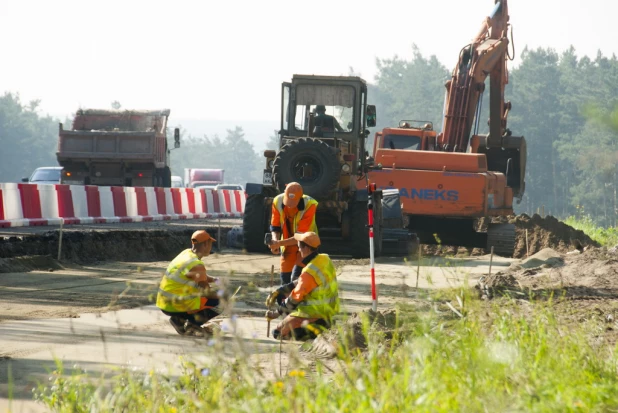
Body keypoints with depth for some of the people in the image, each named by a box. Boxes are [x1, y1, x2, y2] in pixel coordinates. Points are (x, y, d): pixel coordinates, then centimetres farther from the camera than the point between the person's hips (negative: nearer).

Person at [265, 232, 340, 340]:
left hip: (312, 315, -9)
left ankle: (311, 331, -19)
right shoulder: (326, 260, 2)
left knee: (277, 333, -2)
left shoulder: (309, 272, -24)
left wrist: (277, 312, -3)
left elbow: (295, 298, -16)